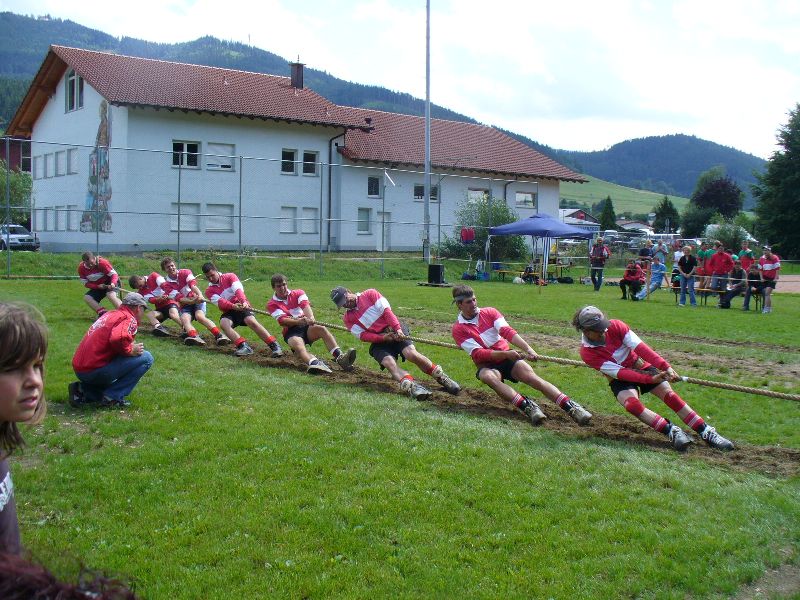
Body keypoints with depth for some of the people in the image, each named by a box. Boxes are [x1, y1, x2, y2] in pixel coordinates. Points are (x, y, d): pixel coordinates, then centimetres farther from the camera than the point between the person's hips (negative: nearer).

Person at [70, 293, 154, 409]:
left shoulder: (110, 314, 20)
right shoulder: (129, 319, -8)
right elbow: (118, 338, -30)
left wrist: (129, 346, 17)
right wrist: (130, 350, -10)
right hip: (95, 371, -9)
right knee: (146, 358, -8)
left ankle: (83, 391, 12)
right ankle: (112, 397, -9)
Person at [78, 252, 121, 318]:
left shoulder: (102, 263, -24)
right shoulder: (81, 268, -12)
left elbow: (114, 274, -21)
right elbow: (86, 283, -7)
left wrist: (113, 284, -42)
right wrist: (98, 286, -24)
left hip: (109, 282, -6)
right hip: (97, 287, 6)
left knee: (111, 295, -34)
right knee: (87, 298, -14)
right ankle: (103, 314, -23)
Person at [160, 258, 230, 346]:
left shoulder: (185, 272, -1)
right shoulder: (166, 285, -1)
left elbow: (193, 285, -21)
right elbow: (179, 298, -14)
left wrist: (200, 295, -42)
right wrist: (192, 301, -35)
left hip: (198, 300, -1)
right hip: (185, 305, 1)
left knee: (200, 316, -30)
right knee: (184, 318, -30)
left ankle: (219, 335, -45)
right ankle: (194, 336, -58)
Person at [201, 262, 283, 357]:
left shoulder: (230, 277, 0)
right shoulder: (209, 291, 4)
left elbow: (238, 289, -18)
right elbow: (220, 302, -15)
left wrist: (244, 302, -38)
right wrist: (233, 306, -36)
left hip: (243, 307, -2)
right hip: (229, 311, 2)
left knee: (251, 321, -30)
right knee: (224, 323, -30)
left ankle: (275, 346, -32)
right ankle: (244, 346, -38)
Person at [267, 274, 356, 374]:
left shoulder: (298, 293, 13)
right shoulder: (272, 304, 5)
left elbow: (305, 305, -10)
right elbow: (282, 320, -12)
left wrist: (311, 318, -34)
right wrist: (299, 321, -32)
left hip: (307, 327, 3)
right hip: (291, 332, -3)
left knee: (322, 329, -30)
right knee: (298, 345, -36)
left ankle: (340, 357, -47)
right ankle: (315, 364, -68)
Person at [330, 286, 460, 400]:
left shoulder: (370, 294, 3)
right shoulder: (347, 318, 9)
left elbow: (386, 311, -6)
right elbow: (363, 335, -1)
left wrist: (397, 329, -20)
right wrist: (383, 337, -17)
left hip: (394, 330, -2)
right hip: (378, 340, 2)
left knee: (411, 353, -25)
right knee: (389, 362, -28)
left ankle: (442, 378, -14)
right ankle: (411, 386, -48)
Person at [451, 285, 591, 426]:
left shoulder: (489, 312, 2)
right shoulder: (458, 329, -6)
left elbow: (507, 331, -13)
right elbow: (478, 354, -15)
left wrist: (528, 348, -30)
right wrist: (505, 354, -29)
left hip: (508, 357, 2)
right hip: (487, 364, -2)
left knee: (531, 376, -23)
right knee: (489, 377, -37)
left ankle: (571, 407, -32)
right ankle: (527, 406, -46)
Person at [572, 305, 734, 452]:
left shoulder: (615, 326, -18)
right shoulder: (587, 353, -22)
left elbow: (639, 347, -25)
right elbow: (618, 372, -25)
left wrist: (665, 367, -35)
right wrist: (651, 379, -33)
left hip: (641, 366, 2)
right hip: (619, 379, -2)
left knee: (670, 395, -15)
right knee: (632, 403, -32)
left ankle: (707, 433, -13)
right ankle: (672, 432, -30)